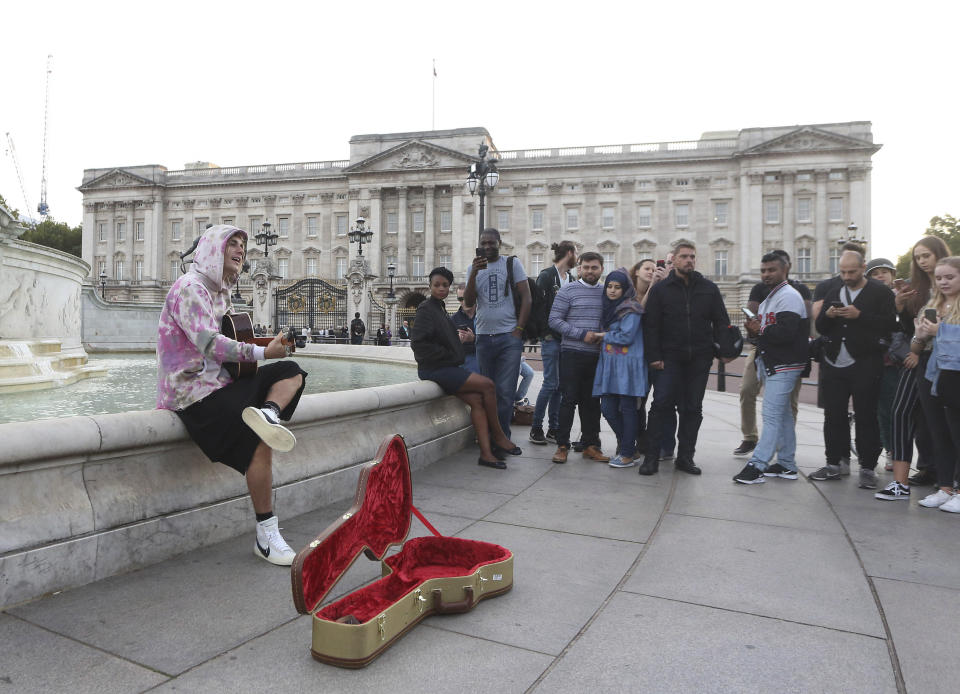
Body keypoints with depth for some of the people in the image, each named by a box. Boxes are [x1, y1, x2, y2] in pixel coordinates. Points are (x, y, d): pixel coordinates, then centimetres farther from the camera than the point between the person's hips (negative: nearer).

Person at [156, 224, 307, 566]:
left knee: (292, 372, 1)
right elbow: (209, 344, -23)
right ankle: (266, 537, -15)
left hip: (220, 380, 10)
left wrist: (263, 343, 5)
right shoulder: (190, 287, -11)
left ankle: (267, 412, -33)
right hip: (193, 392, -10)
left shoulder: (220, 292, 19)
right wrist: (262, 352, -20)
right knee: (259, 442, -23)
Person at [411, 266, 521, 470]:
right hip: (434, 369, -8)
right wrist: (447, 356, -11)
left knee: (477, 400, -12)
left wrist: (453, 358, 9)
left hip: (446, 368, 8)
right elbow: (418, 342, -16)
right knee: (488, 385, -16)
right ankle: (499, 436, -3)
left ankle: (486, 453, -15)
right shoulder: (426, 309, -8)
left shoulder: (441, 308, 19)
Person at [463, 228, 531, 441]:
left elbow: (526, 298, 1)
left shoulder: (512, 263, 5)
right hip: (483, 338, 3)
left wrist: (519, 330, -7)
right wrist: (474, 273, -12)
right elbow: (468, 303, 1)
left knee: (505, 391, -7)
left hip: (509, 337, -3)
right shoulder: (473, 268, 12)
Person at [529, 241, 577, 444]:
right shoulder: (546, 275, -5)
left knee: (560, 383, 7)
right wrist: (545, 333, -13)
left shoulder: (571, 279, 16)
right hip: (551, 337, -7)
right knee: (551, 382, -8)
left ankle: (553, 429, 14)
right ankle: (536, 427, 4)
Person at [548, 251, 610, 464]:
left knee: (592, 401, 10)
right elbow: (554, 320, -7)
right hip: (572, 353, -4)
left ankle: (590, 444, 19)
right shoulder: (568, 290, -1)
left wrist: (606, 336, -3)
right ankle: (562, 445, 5)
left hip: (596, 355, 4)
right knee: (568, 399, -3)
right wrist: (582, 334, -14)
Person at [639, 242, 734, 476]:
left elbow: (721, 322, 10)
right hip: (670, 357, -2)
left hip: (700, 359, 3)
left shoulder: (709, 288, 10)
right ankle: (651, 456, 0)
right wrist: (654, 356, -8)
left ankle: (685, 457, 16)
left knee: (692, 408, 7)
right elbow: (651, 325, 0)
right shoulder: (660, 289, 3)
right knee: (661, 404, -8)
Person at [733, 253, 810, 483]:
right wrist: (754, 330, 1)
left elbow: (786, 332, -25)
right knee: (783, 413, 14)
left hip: (784, 366, -10)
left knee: (771, 415, -11)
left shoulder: (789, 296, -12)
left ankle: (757, 465, -12)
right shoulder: (768, 298, 20)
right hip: (770, 364, 10)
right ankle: (787, 464, 22)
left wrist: (760, 331, -12)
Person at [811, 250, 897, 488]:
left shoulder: (881, 292, 0)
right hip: (834, 364, 5)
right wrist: (828, 316, -7)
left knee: (866, 418, 1)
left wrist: (859, 315, -20)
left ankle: (868, 468, 10)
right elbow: (820, 328, 13)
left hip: (864, 366, -5)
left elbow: (889, 324, -13)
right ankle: (833, 464, 18)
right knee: (833, 416, 8)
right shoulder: (833, 293, 16)